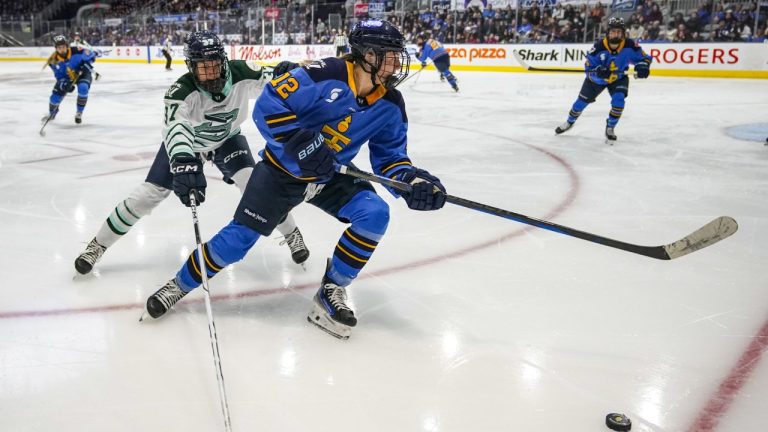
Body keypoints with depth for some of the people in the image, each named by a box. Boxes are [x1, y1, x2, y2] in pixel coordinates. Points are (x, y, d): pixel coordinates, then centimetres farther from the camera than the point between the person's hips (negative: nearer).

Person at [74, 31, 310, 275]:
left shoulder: (240, 73, -30)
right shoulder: (181, 91, -38)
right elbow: (176, 128, -56)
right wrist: (183, 164, -72)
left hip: (226, 138, 2)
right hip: (185, 142, -1)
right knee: (149, 194, -6)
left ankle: (291, 234, 6)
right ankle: (98, 245, 12)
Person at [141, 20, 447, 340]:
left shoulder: (390, 105, -8)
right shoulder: (327, 75, -25)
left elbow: (390, 156, -3)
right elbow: (268, 105, -24)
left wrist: (412, 179, -24)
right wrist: (299, 142, -36)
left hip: (330, 176, 5)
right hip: (282, 170, -4)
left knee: (375, 213, -18)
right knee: (238, 238, -6)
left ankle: (330, 292, -3)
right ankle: (181, 284, 21)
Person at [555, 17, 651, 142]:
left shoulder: (629, 45, -25)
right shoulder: (598, 47, -30)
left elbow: (644, 57, -12)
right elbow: (589, 68, -24)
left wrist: (643, 67, -34)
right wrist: (598, 71, -46)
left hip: (618, 78, 0)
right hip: (597, 79, 0)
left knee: (618, 100, -23)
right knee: (582, 101, 10)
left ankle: (610, 128, 0)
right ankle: (570, 122, 38)